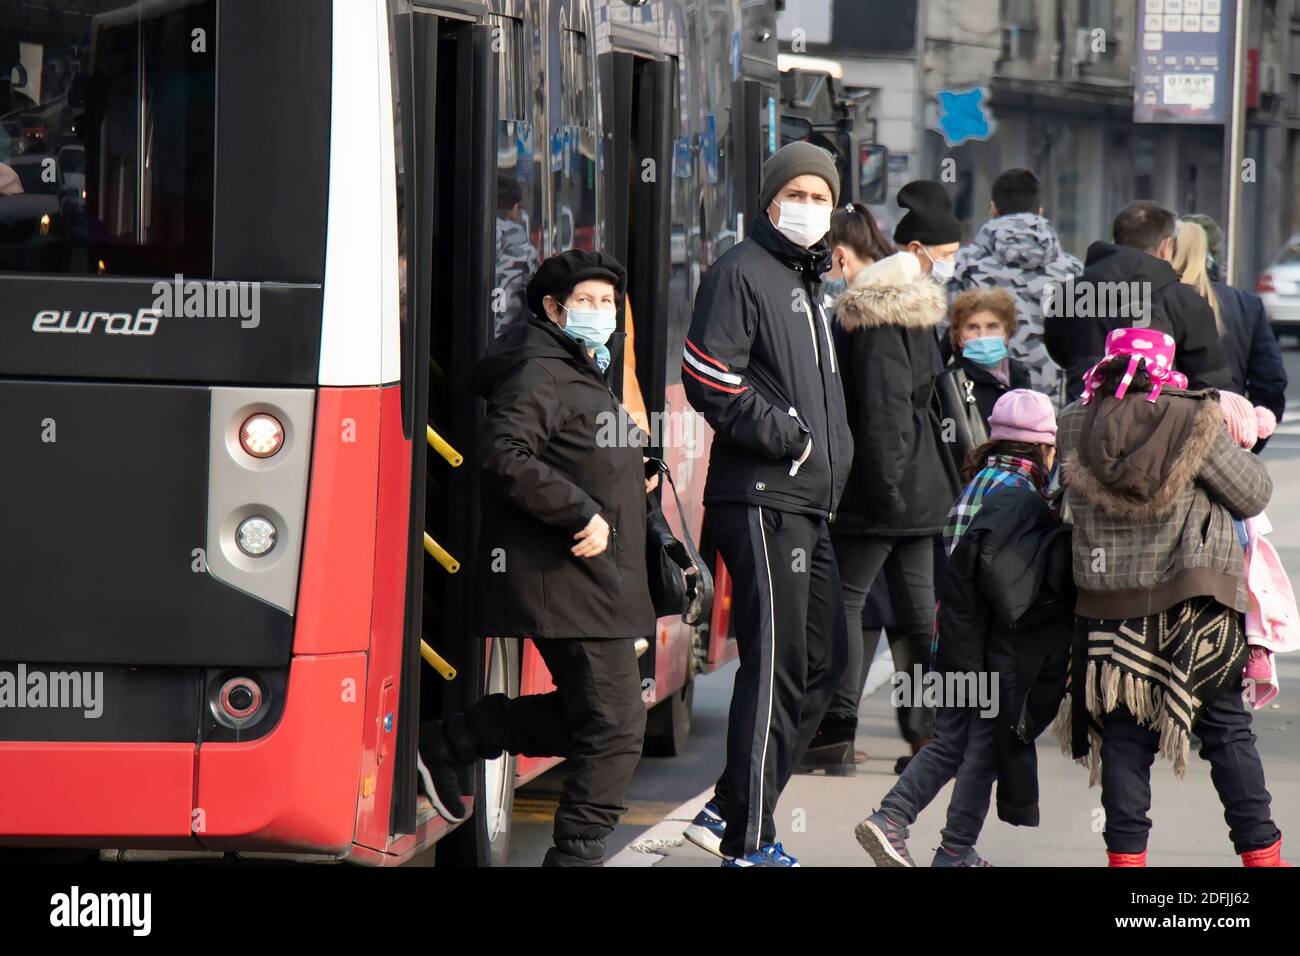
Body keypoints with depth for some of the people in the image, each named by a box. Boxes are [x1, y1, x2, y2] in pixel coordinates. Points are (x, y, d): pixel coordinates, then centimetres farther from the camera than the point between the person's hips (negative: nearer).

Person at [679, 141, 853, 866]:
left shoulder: (809, 283, 22)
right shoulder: (742, 273, -8)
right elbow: (708, 380, -18)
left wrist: (835, 454, 14)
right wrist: (785, 437, -16)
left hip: (809, 505, 10)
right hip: (761, 499, -10)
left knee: (824, 660, 13)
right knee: (776, 666, -9)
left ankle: (732, 812, 20)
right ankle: (748, 842, -5)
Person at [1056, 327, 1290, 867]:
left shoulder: (1075, 427, -3)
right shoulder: (1194, 423, -11)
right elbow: (1253, 496, -4)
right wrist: (1238, 451, 16)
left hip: (1110, 607, 2)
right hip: (1195, 600, -2)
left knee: (1125, 736, 9)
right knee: (1227, 731, 8)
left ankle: (1126, 853, 8)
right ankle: (1260, 850, 10)